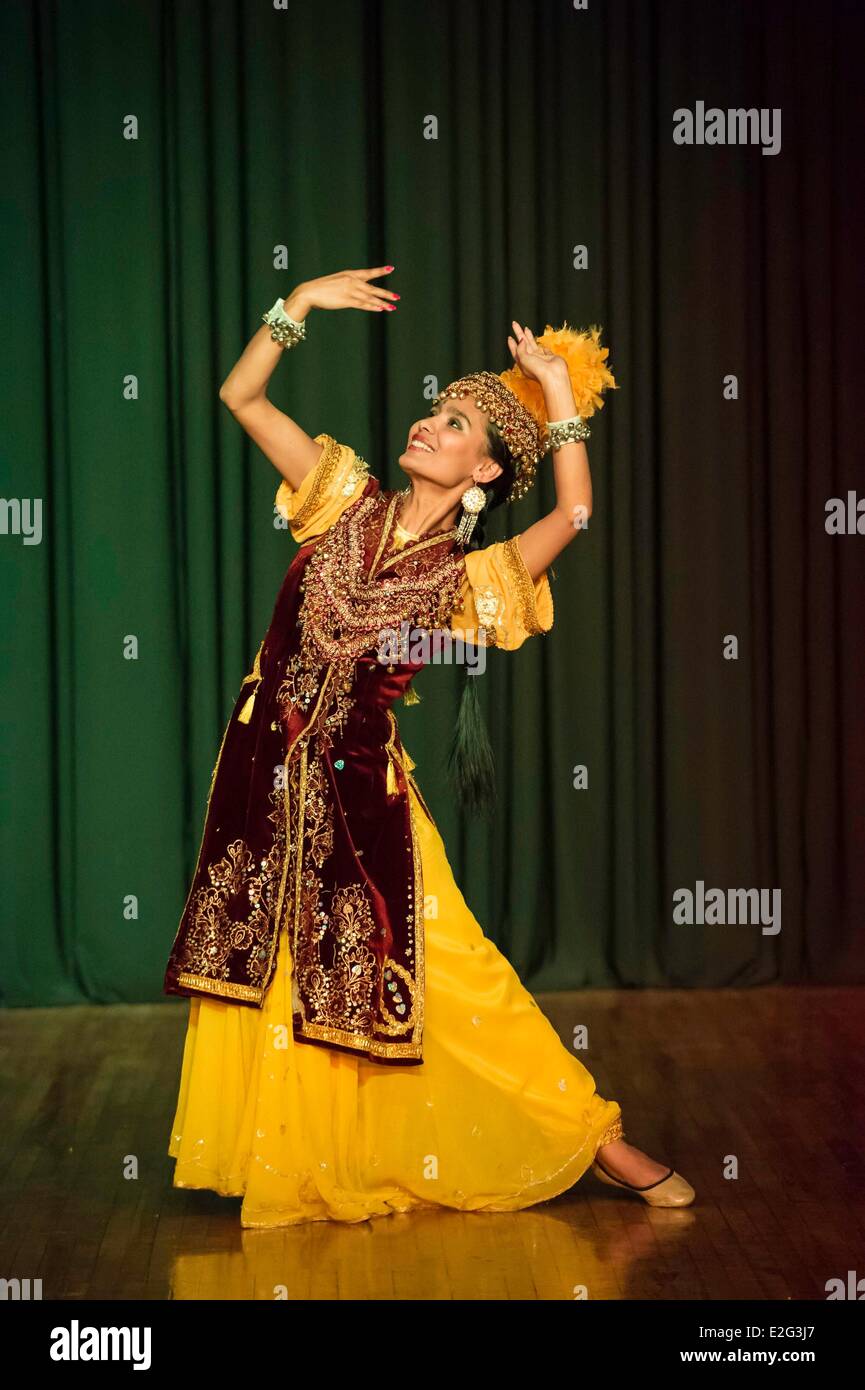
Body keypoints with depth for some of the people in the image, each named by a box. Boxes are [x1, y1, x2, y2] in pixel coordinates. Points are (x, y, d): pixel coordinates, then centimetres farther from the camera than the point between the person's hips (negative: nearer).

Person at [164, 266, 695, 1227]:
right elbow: (242, 397, 2)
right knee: (270, 972, 7)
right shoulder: (348, 499, 5)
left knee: (453, 977, -2)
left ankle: (593, 1139, 11)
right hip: (270, 770, 3)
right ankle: (292, 1173, 23)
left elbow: (574, 513, -20)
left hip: (362, 789, -3)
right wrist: (300, 305, -7)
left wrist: (560, 394, -14)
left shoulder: (469, 578, -4)